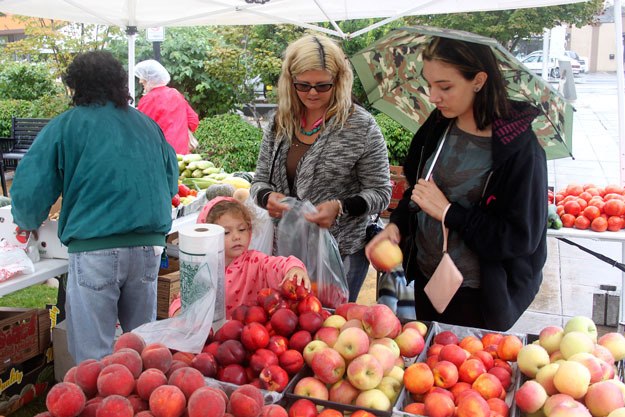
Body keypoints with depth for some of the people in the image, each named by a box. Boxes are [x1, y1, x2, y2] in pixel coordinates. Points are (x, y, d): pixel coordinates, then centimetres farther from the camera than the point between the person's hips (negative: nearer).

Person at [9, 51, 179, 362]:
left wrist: (28, 222, 17)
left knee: (94, 354, 7)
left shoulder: (65, 125, 1)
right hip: (149, 244, 5)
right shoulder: (148, 125, 13)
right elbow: (171, 183, 19)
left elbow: (29, 190, -4)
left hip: (94, 247, -4)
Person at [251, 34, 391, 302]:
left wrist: (340, 207, -24)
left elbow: (380, 193, -7)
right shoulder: (280, 124, 3)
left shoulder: (361, 126, -10)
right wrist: (267, 197, -14)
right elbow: (260, 181, 9)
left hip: (341, 253, -4)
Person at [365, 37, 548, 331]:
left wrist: (448, 212, -22)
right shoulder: (437, 126, -2)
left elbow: (522, 238, -21)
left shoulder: (519, 149, -20)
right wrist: (396, 225, -6)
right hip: (426, 280, 6)